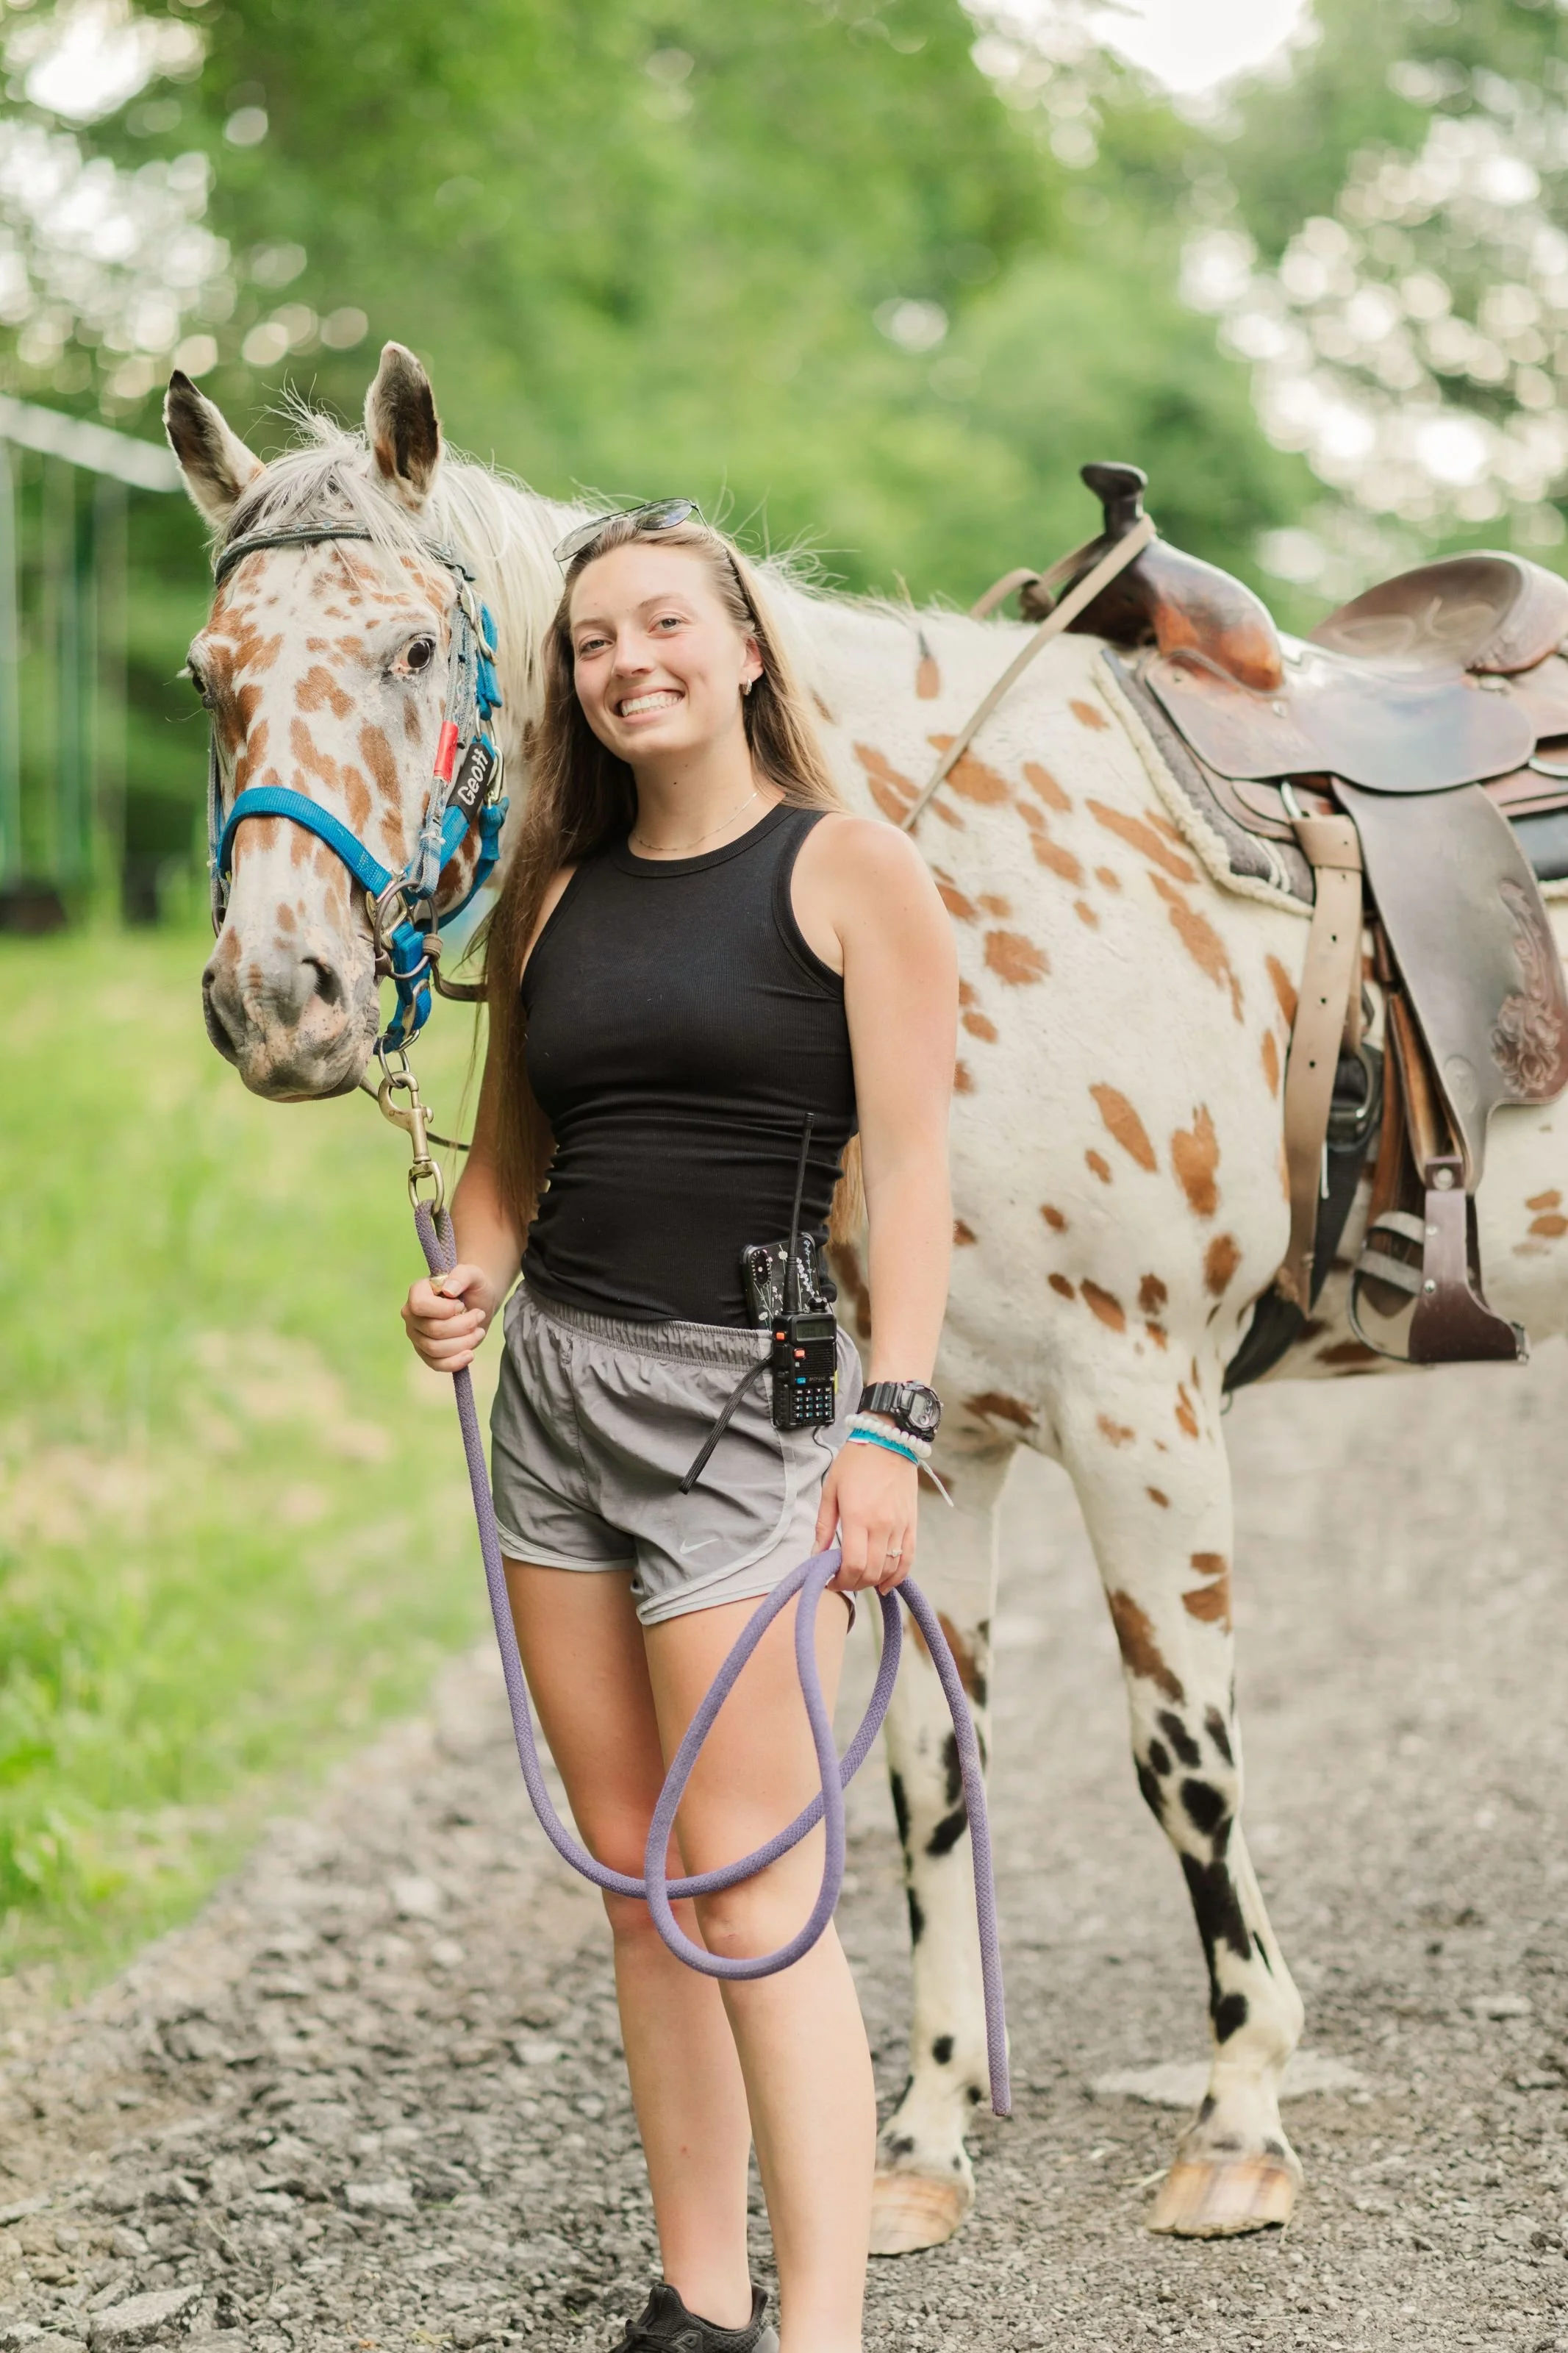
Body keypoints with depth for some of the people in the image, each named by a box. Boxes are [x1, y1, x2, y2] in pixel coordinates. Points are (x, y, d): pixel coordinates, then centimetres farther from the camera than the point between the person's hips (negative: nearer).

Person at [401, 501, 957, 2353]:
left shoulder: (853, 871, -3)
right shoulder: (556, 894, 12)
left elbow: (908, 1166, -9)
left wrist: (890, 1421, -19)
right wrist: (466, 1283, -4)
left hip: (742, 1389, -6)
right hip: (552, 1381, 6)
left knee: (749, 1883, -11)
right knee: (636, 1879, 10)